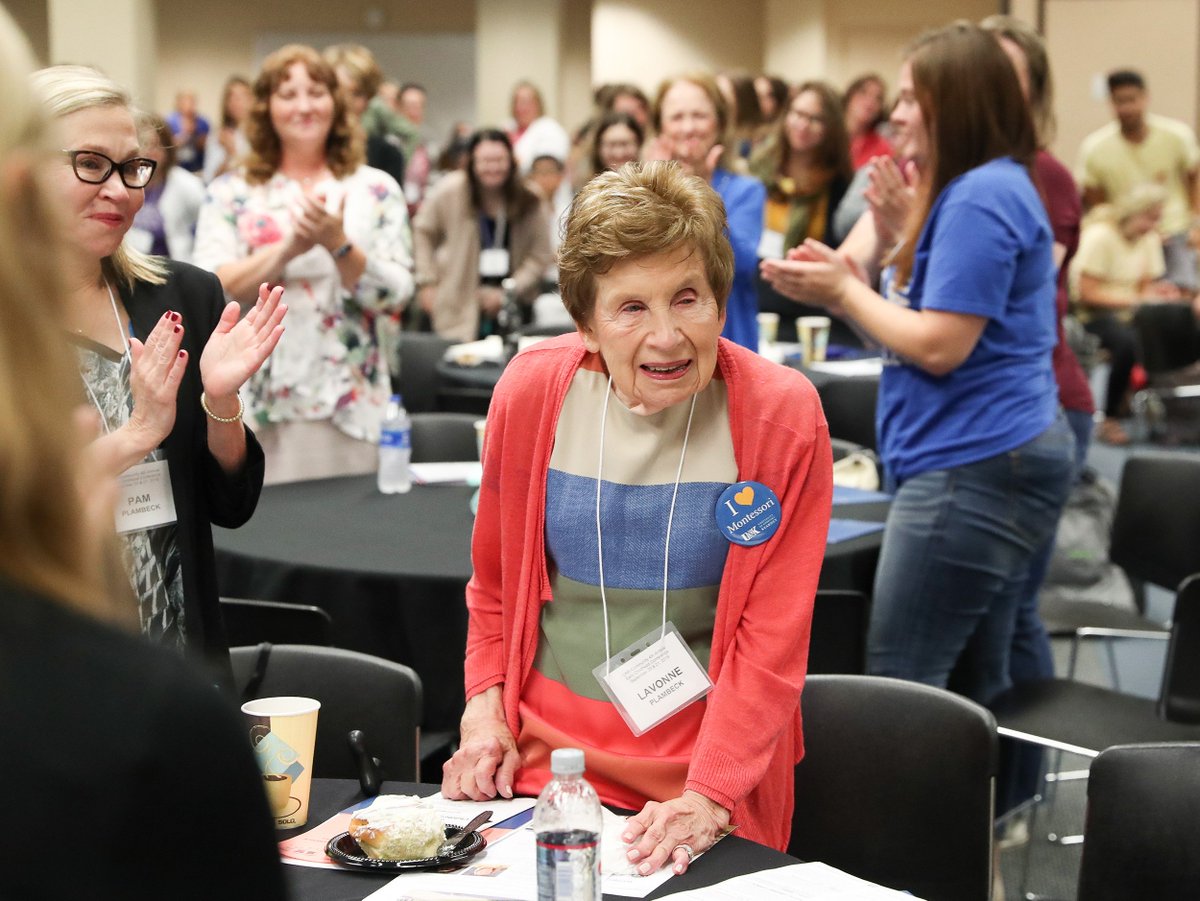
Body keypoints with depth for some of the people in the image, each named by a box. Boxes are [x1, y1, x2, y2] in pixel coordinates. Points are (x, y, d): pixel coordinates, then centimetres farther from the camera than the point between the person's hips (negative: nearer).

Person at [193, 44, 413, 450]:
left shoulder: (376, 189, 7)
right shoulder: (230, 192, 7)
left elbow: (396, 296, 0)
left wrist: (338, 245, -16)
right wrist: (288, 249, -18)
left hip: (349, 402, 1)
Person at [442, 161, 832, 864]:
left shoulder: (783, 415, -13)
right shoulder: (532, 391, -6)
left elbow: (773, 636, -12)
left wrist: (709, 795, -19)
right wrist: (485, 708, -3)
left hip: (708, 768, -2)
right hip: (544, 757, 2)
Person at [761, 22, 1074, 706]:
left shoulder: (979, 198, -16)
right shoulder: (993, 188, 18)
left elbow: (939, 346, -20)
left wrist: (844, 291, -7)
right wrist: (843, 284, 8)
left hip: (973, 468, -11)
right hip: (999, 460, 11)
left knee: (899, 689, -7)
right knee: (975, 689, 12)